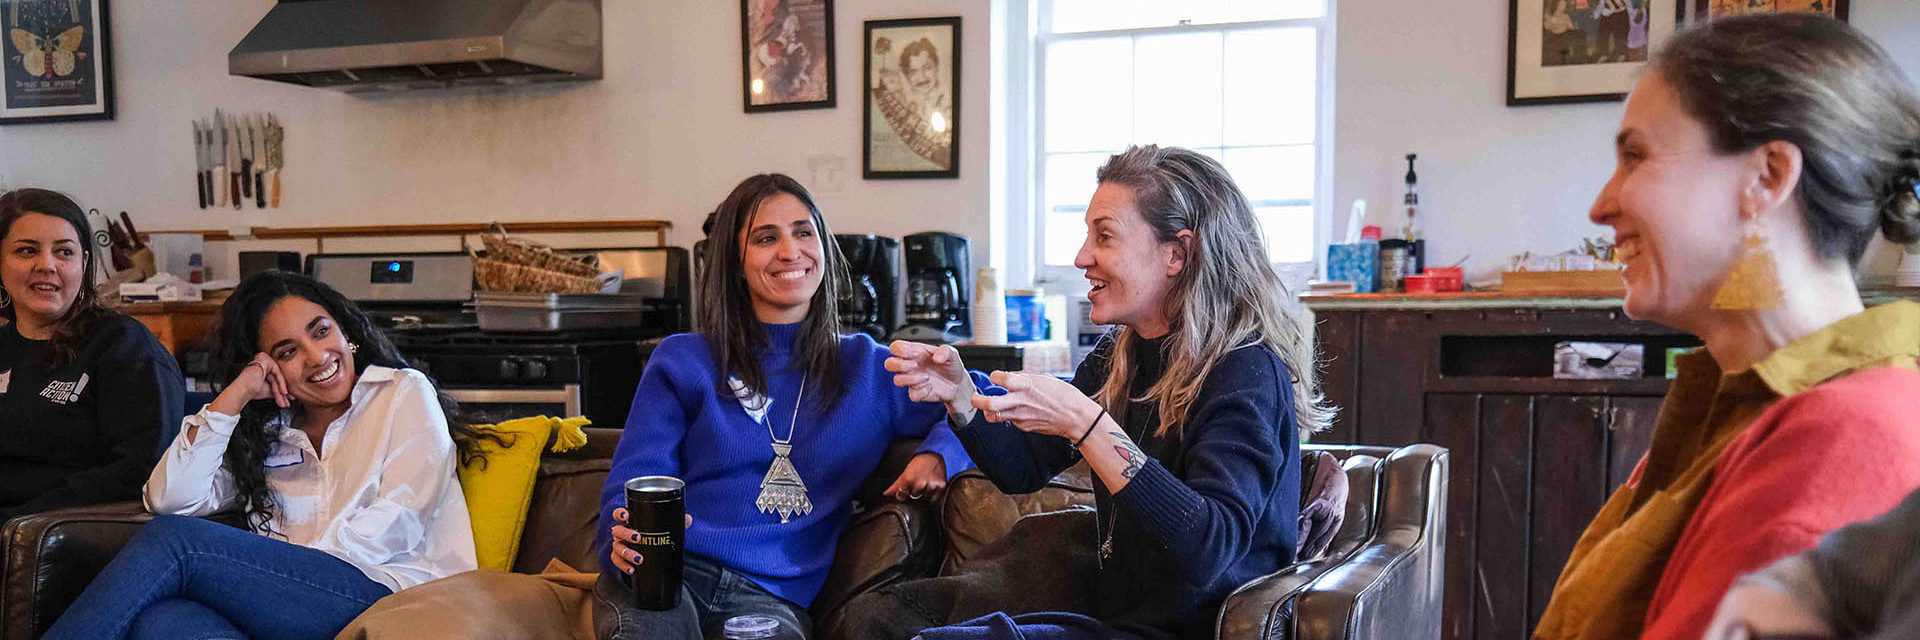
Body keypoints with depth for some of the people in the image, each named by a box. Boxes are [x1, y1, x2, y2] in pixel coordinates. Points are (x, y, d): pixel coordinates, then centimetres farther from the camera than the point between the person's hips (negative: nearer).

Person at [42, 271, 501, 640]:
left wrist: (281, 569, -8)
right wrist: (234, 397, 8)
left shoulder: (404, 393, 12)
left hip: (391, 595, -4)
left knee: (173, 539, -20)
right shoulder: (267, 433, 26)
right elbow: (170, 499, 11)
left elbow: (396, 525, -1)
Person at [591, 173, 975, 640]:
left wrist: (939, 454, -1)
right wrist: (627, 538, -18)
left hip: (774, 594, 0)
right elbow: (632, 482, 6)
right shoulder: (683, 361, 12)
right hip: (669, 570, 0)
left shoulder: (865, 368, 16)